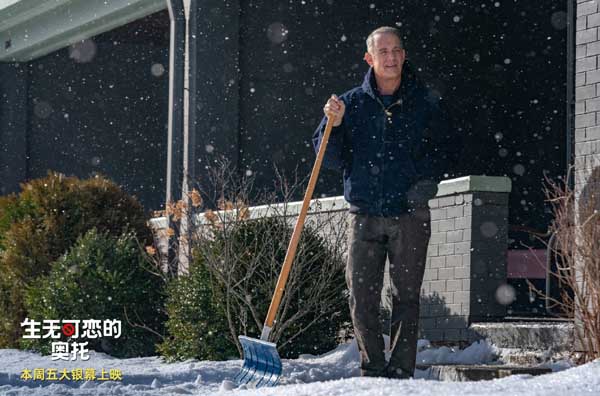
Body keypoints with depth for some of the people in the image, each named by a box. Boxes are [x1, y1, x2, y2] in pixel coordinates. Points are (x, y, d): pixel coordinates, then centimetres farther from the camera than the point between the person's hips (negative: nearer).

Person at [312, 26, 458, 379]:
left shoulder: (426, 102, 5)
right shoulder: (351, 103, 7)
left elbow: (443, 149, 10)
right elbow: (332, 160, 7)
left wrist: (426, 180, -7)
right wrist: (334, 125, -10)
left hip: (410, 214, -1)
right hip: (365, 214, 1)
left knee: (406, 296, -1)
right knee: (362, 298, -2)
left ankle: (400, 371, 3)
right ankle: (373, 370, 9)